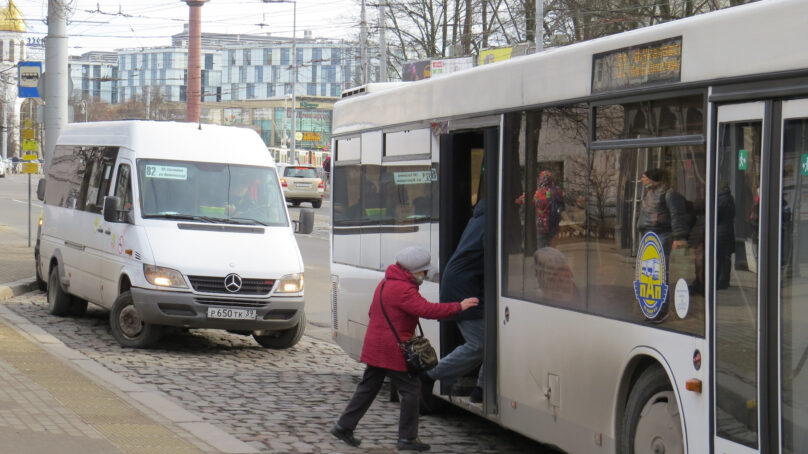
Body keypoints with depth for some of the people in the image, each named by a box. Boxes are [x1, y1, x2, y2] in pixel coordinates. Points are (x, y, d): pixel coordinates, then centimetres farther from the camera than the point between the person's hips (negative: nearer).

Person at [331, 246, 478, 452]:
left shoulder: (385, 283, 15)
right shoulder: (403, 290, -18)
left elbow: (372, 312, 25)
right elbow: (428, 310, -27)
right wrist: (459, 307, -22)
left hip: (375, 348, 10)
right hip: (394, 351, -10)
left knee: (368, 388, 17)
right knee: (411, 390, -1)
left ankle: (343, 426, 19)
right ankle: (407, 439, 2)